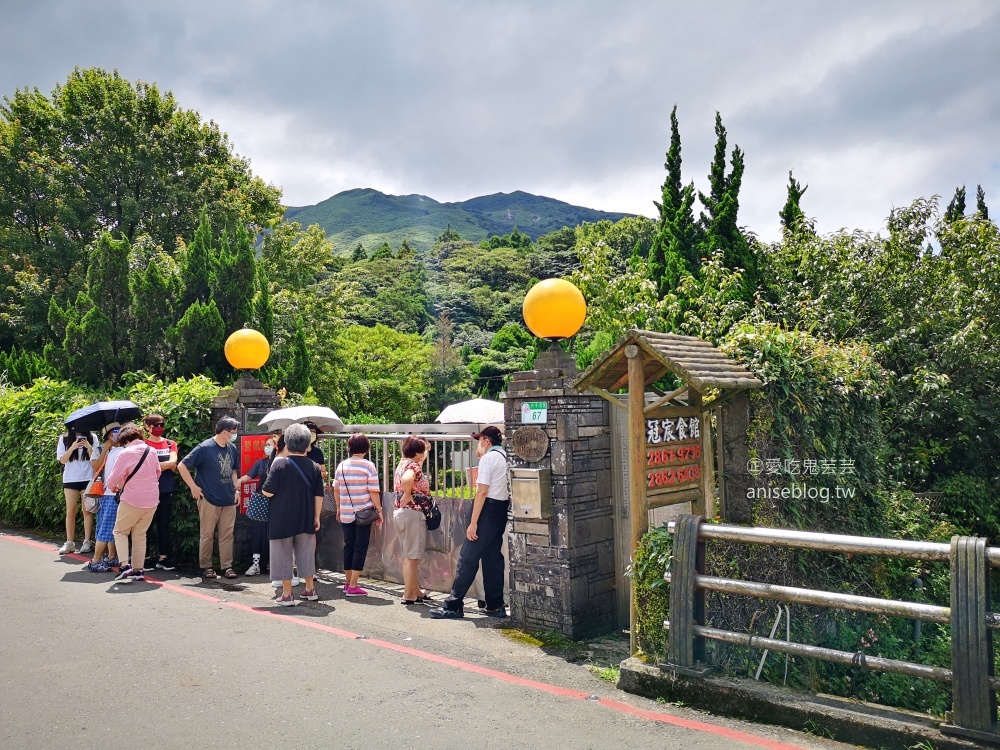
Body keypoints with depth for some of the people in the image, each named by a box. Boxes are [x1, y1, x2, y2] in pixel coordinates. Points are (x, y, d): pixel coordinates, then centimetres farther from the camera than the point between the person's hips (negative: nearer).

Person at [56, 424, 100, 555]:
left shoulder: (92, 438, 3)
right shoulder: (64, 439, 5)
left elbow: (96, 459, 0)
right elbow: (62, 460, -1)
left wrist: (89, 448, -17)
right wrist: (73, 447, -15)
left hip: (88, 479, -1)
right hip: (70, 479, 1)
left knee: (87, 511, 1)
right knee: (70, 511, 4)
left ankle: (87, 542, 4)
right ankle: (70, 543, 9)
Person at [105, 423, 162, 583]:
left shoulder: (125, 454, -13)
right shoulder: (151, 451, 4)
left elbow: (113, 479, -12)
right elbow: (157, 473, 14)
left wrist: (113, 486, 10)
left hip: (132, 500, -5)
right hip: (151, 500, 5)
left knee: (120, 531, 12)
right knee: (140, 534, 15)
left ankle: (124, 566, -3)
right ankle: (138, 570, 14)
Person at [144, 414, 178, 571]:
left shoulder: (170, 444, 11)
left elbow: (173, 462, -6)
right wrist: (166, 465, -8)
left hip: (166, 491, 3)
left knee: (164, 525, 6)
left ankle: (163, 558, 9)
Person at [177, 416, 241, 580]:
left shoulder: (233, 449, 8)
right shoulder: (205, 448, -11)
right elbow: (182, 466, -10)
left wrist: (235, 489, 11)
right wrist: (194, 487, -10)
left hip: (229, 500, 5)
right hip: (209, 499, -5)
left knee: (227, 534, 7)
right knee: (207, 535, 4)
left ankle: (227, 566, 13)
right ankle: (206, 567, 14)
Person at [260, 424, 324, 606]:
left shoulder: (279, 464, -11)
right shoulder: (314, 467, 1)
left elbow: (267, 492, -14)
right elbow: (319, 496, 2)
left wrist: (263, 490, 9)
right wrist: (317, 517, 11)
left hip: (281, 521, -4)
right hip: (305, 520, 4)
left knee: (283, 555, 6)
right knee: (306, 553, 16)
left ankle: (287, 594, 10)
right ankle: (310, 590, 26)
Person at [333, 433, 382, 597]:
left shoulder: (341, 465, 4)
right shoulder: (368, 466, -9)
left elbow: (336, 489, 10)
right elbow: (374, 492, -11)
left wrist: (339, 507, 21)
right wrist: (379, 511, -3)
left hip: (346, 514, 5)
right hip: (364, 514, -4)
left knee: (348, 546, 16)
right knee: (360, 548, 2)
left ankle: (348, 582, 26)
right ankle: (353, 586, 1)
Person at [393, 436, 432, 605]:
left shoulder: (402, 464, 13)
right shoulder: (413, 466, -15)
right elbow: (407, 479, -36)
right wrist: (407, 495, -22)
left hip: (399, 512, 10)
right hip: (412, 513, -10)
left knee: (409, 556, 16)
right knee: (412, 556, -1)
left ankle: (416, 590, 26)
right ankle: (409, 595, 5)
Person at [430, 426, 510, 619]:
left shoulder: (488, 458, -10)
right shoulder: (505, 457, 14)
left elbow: (482, 491, -16)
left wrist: (473, 522, -17)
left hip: (488, 509, -9)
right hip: (502, 509, 9)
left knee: (468, 557, -5)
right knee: (493, 556, 13)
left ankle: (453, 606, -3)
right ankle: (495, 606, 16)